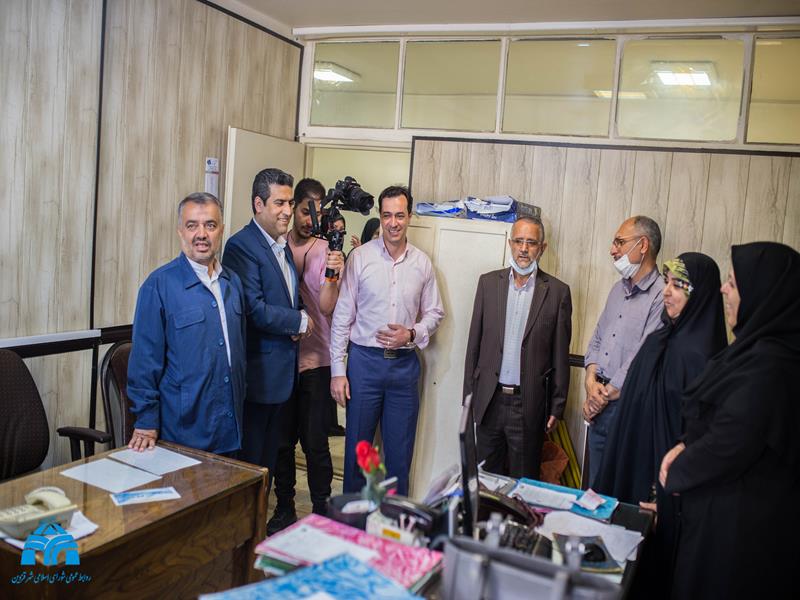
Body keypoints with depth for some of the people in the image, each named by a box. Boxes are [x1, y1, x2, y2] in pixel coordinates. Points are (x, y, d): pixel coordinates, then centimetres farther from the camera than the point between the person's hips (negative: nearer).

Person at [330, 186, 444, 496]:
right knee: (357, 445, 9)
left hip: (405, 363, 2)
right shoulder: (360, 257, -4)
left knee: (400, 450, 11)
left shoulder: (422, 263, 3)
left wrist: (412, 334, -9)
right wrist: (337, 370, -6)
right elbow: (342, 317, -3)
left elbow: (434, 312, 12)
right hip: (365, 361, -2)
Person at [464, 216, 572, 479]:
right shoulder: (488, 282, 4)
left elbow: (560, 355, 1)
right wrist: (469, 394, 5)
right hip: (489, 400, 2)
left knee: (523, 480, 8)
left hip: (529, 404, -2)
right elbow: (475, 342, 6)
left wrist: (556, 407, 1)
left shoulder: (557, 291, -1)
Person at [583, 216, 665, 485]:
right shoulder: (618, 289, 13)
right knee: (595, 485, 18)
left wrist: (605, 394, -9)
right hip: (600, 404, 7)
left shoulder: (661, 296, -16)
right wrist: (591, 381, -2)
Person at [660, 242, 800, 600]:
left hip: (736, 519, -9)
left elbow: (729, 446, -25)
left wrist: (675, 474, -8)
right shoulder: (758, 348, 5)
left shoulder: (767, 364, -27)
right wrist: (686, 446, -1)